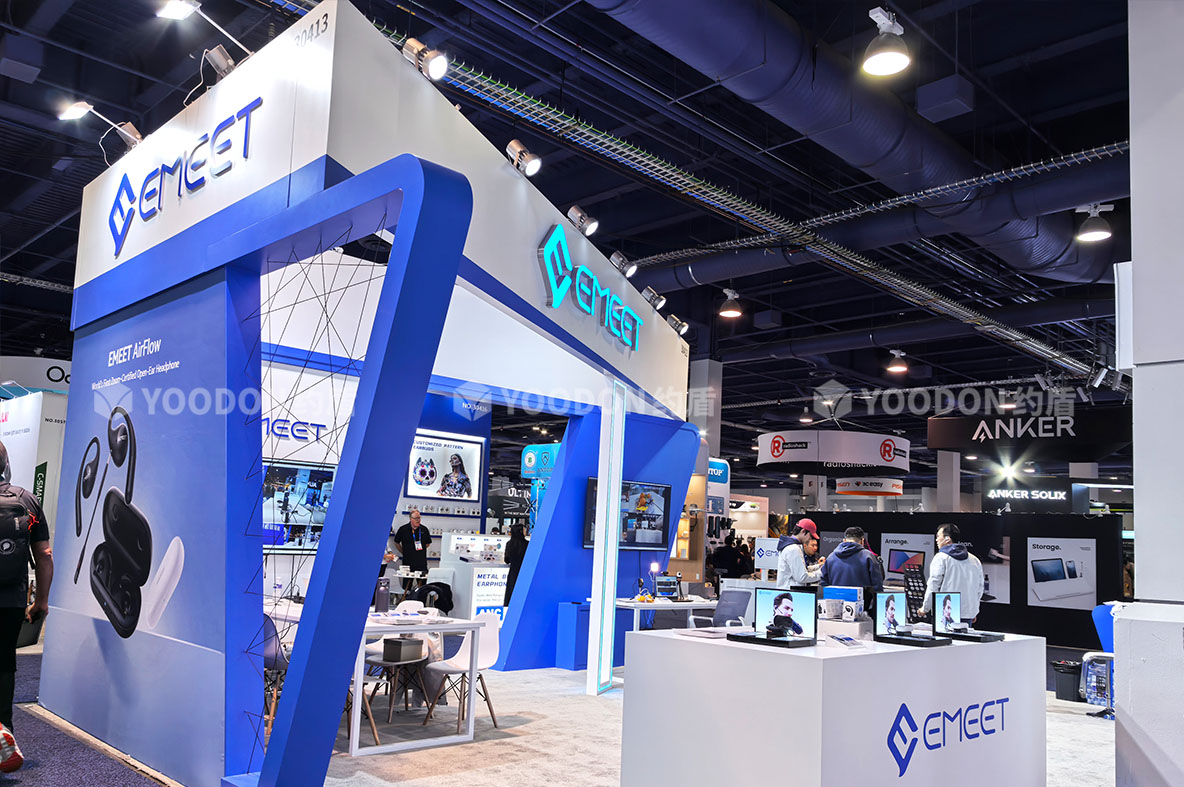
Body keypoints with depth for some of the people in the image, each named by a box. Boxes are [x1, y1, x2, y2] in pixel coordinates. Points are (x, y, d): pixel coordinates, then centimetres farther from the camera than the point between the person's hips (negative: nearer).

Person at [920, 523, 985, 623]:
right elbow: (979, 588, 19)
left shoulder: (941, 557, -6)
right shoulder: (975, 560, 14)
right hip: (968, 614, 6)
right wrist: (974, 612, 28)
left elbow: (933, 586, -9)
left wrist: (925, 608, 2)